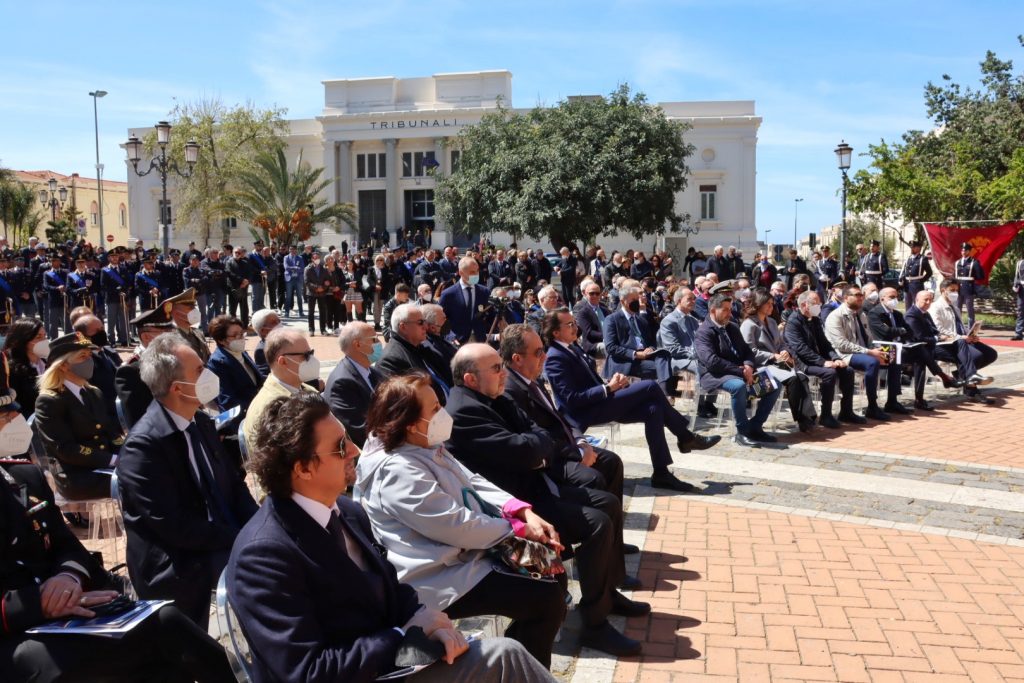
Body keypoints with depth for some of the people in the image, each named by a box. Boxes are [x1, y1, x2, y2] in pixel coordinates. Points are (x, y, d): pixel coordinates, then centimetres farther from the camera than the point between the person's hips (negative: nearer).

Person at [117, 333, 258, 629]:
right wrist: (242, 539, -18)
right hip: (176, 566, -7)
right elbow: (174, 527, -21)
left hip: (227, 540, 7)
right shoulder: (144, 445, -19)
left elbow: (233, 484, 9)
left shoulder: (201, 422, 5)